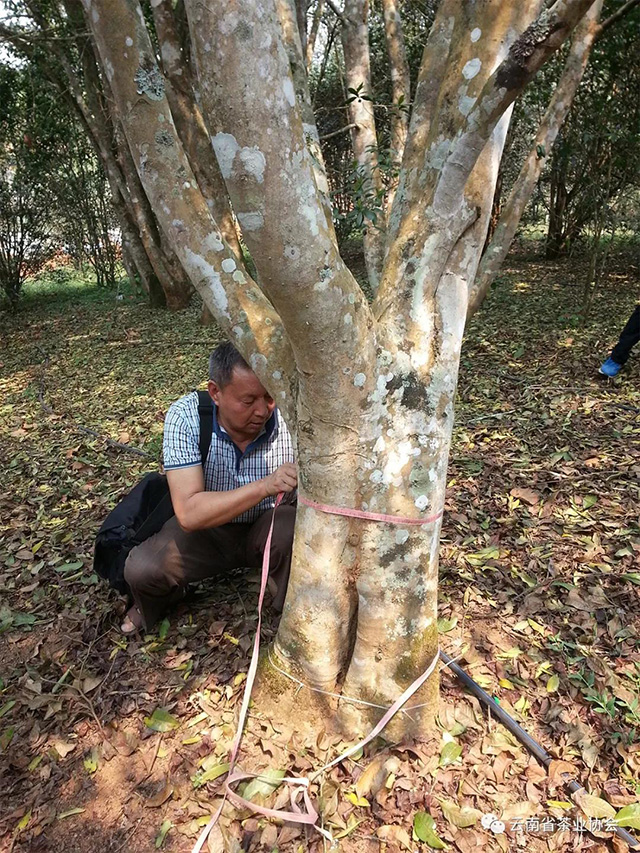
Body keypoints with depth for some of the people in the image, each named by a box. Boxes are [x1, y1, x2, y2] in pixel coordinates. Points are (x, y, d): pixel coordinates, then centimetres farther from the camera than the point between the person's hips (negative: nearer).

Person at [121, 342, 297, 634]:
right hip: (206, 528, 1)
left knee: (296, 532, -32)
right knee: (141, 569, -22)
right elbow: (189, 514, -32)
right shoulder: (185, 416, -25)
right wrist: (264, 486, -44)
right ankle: (159, 599, 16)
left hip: (270, 527, 0)